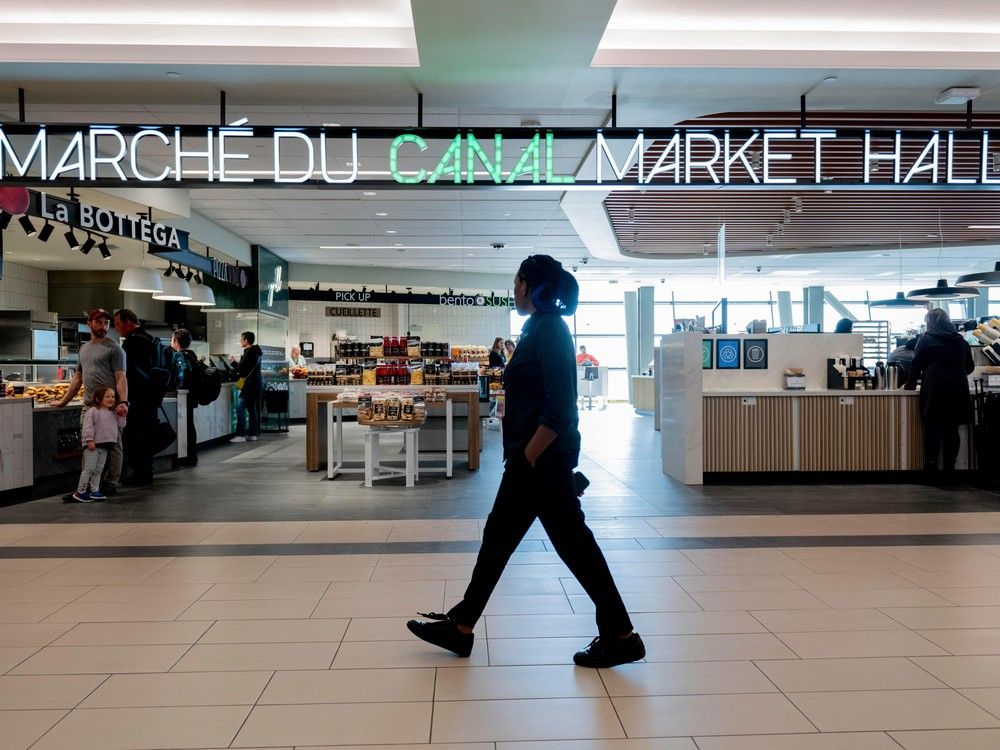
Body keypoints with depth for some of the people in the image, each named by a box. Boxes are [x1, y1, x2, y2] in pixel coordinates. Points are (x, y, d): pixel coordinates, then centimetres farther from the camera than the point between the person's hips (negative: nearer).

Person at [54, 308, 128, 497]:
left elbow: (121, 378, -9)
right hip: (88, 407, 7)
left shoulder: (114, 349, -1)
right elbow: (77, 378, 26)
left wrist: (123, 402, -22)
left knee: (112, 446, -2)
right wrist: (64, 401, 25)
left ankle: (110, 485, 4)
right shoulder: (84, 348, 21)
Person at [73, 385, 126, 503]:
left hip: (104, 446, 7)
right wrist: (89, 440, -20)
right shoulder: (92, 411, -6)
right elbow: (87, 426, -13)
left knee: (98, 469, 9)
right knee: (89, 468, -8)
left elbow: (121, 425, 15)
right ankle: (80, 492, -2)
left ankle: (94, 491, 14)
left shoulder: (112, 413, 16)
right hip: (93, 445, -7)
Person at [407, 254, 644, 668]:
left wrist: (527, 458, -18)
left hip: (543, 457, -10)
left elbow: (559, 409, -23)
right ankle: (460, 626, 26)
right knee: (499, 535, 14)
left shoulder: (549, 330, -17)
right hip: (534, 456, 10)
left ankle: (621, 636, 16)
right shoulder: (542, 328, 14)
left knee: (573, 541, 1)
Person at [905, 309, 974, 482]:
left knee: (933, 428, -1)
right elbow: (969, 366, 18)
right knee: (951, 429, 6)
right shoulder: (961, 341, 13)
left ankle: (931, 467, -6)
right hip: (958, 389, 3)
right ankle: (949, 468, 7)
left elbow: (916, 364, 1)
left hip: (935, 389, -3)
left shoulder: (926, 339, 1)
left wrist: (911, 383, 13)